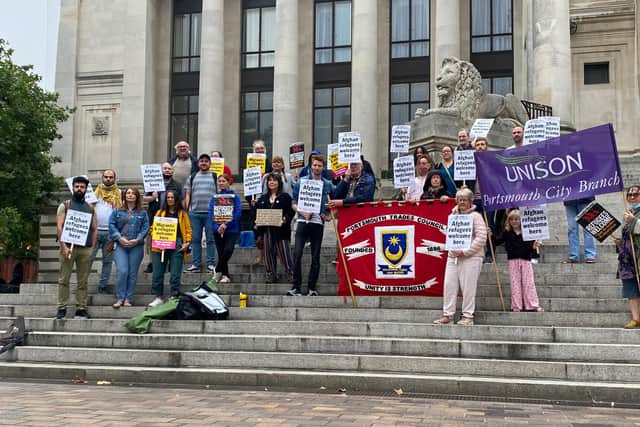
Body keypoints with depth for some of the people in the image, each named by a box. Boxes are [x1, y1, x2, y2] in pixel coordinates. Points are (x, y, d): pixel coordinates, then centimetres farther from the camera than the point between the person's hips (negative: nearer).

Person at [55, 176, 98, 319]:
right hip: (69, 247, -3)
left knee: (83, 281, 4)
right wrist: (64, 246, -13)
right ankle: (61, 308, 3)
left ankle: (81, 308, 8)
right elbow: (59, 226, -3)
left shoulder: (90, 208, 14)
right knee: (64, 279, -2)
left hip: (86, 248, 3)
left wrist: (92, 247, 4)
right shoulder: (65, 205, 5)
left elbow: (94, 229, 14)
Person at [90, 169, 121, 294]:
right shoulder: (96, 191, 9)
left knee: (108, 260, 5)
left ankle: (103, 285, 12)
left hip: (111, 232, 0)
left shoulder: (119, 193, 8)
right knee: (89, 258, -2)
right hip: (95, 230, 0)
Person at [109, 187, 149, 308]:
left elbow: (145, 228, 2)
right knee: (122, 271, -11)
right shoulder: (117, 211, 10)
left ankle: (128, 299, 11)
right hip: (120, 245, 0)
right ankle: (120, 298, -1)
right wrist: (119, 237, -9)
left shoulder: (142, 213, 8)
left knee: (132, 273, 2)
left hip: (136, 246, 1)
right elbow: (111, 225, 3)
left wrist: (137, 240, -11)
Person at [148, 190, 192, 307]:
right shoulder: (160, 212, 14)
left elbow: (188, 230, 8)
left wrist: (187, 243, -5)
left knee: (175, 274, -1)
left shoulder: (182, 213, 11)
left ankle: (174, 297, 7)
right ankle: (159, 297, 14)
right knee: (157, 273, 2)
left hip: (177, 246, -2)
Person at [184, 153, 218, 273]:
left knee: (210, 239, -2)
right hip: (194, 213, 2)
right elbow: (188, 194, 14)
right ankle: (196, 264, 9)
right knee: (196, 239, 5)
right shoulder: (192, 177, 15)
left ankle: (211, 264, 2)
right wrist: (188, 208, 2)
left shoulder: (215, 177, 9)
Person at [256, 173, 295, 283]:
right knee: (269, 254, 7)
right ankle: (271, 276, 16)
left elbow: (291, 211, -5)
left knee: (285, 254, -5)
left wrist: (285, 219, -22)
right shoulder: (263, 198, 17)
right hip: (267, 230, 5)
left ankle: (292, 275, 3)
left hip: (281, 229, -5)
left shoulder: (285, 196, 2)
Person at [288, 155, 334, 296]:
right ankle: (296, 286, -2)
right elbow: (294, 203, 4)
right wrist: (302, 212, -13)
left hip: (318, 223, 2)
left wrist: (328, 214, 1)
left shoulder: (328, 184, 8)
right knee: (297, 254, -10)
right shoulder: (301, 181, 4)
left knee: (316, 256, 5)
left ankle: (312, 287, 13)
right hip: (303, 221, -2)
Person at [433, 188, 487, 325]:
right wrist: (452, 249, 0)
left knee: (468, 287, -4)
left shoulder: (475, 216, -2)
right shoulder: (452, 215, 15)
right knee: (449, 285, 4)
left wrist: (465, 252, -15)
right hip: (453, 256, 6)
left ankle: (468, 316, 5)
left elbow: (481, 238, -10)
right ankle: (447, 315, 11)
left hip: (471, 257, -6)